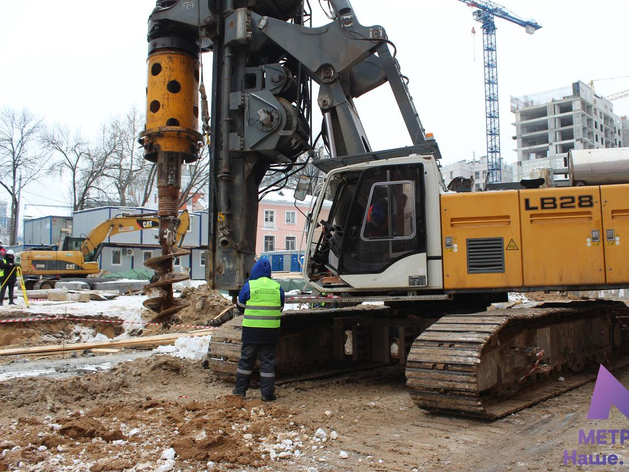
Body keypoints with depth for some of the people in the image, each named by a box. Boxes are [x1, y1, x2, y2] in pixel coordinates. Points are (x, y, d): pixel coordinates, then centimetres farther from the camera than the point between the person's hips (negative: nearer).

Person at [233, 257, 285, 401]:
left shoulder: (249, 286, -5)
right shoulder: (277, 287, 3)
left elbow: (241, 306, 6)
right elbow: (280, 309, 12)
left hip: (251, 329, -1)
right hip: (271, 330, 2)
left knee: (246, 359, 11)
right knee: (268, 361, 8)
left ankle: (240, 390, 18)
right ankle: (267, 393, 9)